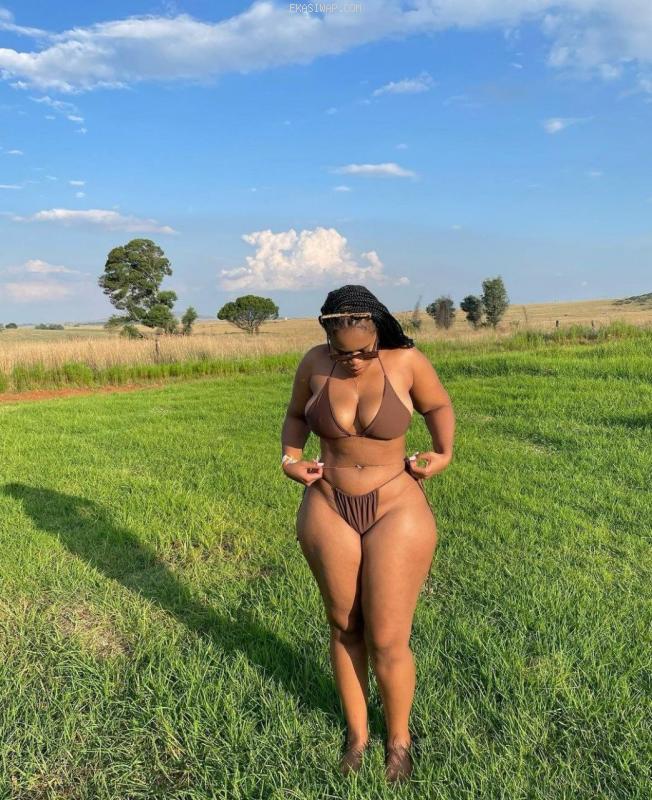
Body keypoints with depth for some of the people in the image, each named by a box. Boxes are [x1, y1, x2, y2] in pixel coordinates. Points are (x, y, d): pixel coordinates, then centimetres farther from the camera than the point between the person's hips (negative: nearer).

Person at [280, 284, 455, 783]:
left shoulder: (407, 360, -12)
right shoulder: (315, 364, -6)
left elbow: (439, 406, 5)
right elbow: (296, 416, 11)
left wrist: (445, 454, -12)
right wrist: (291, 459, -7)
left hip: (397, 512, -2)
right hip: (328, 511, 3)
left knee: (388, 641, 3)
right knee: (345, 627, 15)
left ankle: (399, 737, 32)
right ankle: (357, 731, 39)